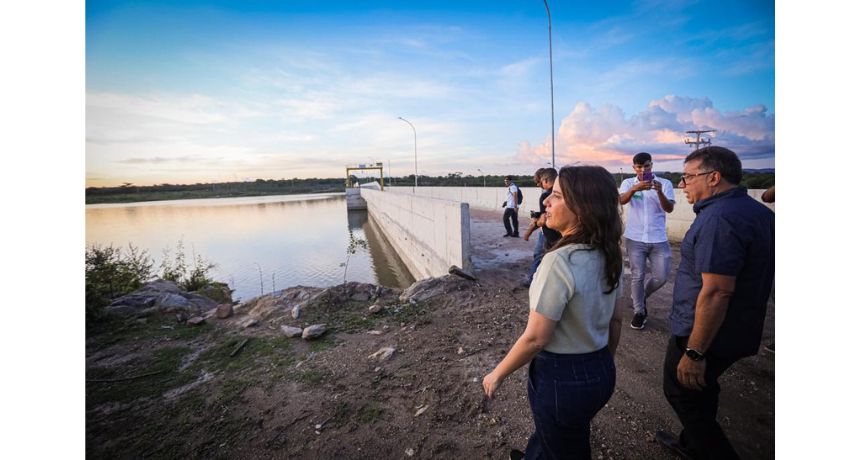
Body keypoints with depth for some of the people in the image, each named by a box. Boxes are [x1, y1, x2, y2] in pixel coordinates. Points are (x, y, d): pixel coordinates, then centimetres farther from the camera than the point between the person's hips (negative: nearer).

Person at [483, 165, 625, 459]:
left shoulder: (559, 262, -30)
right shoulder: (608, 256, -5)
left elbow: (535, 338, -25)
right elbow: (615, 320, 5)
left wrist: (497, 374, -10)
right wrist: (604, 364, 20)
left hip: (562, 379, -7)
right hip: (602, 372, 7)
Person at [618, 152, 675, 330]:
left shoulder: (664, 183, 0)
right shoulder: (628, 183, 0)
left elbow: (669, 209, -12)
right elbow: (621, 200, -20)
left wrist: (659, 192, -31)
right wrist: (634, 189, -41)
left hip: (658, 239, 1)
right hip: (635, 239, -1)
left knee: (661, 276, 4)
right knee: (637, 276, 4)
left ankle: (642, 297, 32)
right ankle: (639, 311, 18)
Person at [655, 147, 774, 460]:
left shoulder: (719, 217, -26)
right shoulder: (759, 211, 6)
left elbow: (716, 291, -30)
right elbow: (751, 276, 15)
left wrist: (694, 352, -25)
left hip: (706, 334, -9)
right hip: (739, 333, 9)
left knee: (682, 394, 11)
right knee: (701, 391, 25)